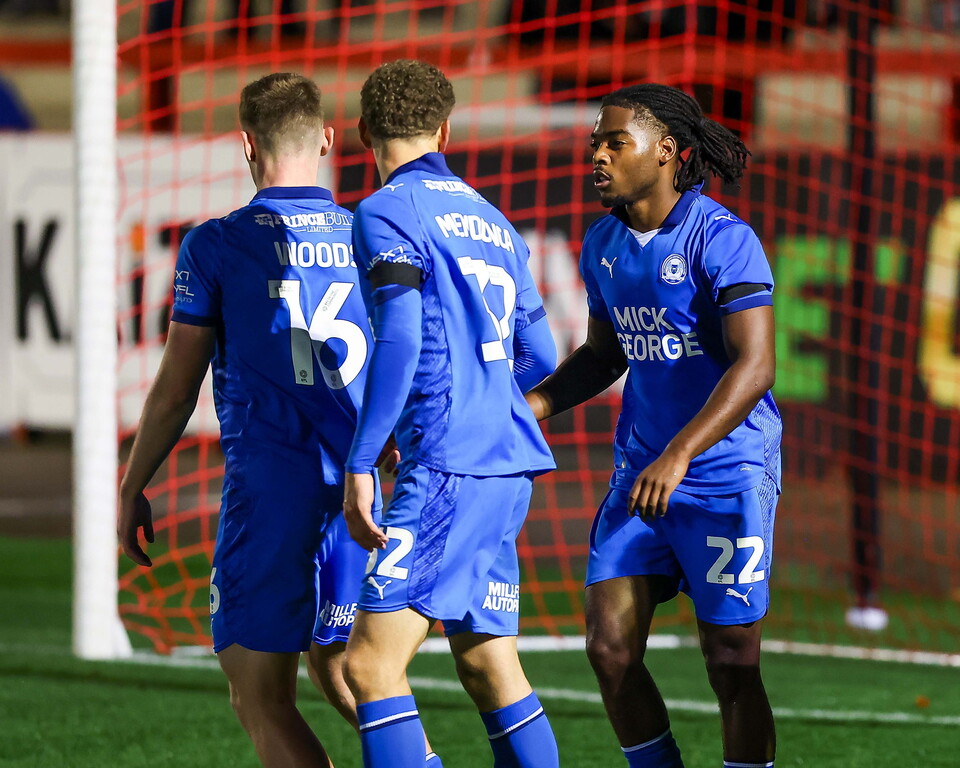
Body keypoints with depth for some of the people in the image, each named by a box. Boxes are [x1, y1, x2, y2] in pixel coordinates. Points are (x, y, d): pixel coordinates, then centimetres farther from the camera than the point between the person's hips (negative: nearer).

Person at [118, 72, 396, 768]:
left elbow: (176, 390, 0)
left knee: (261, 695, 0)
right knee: (338, 666, 20)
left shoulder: (215, 246, -3)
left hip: (267, 490, -5)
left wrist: (131, 490, 12)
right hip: (359, 492, 5)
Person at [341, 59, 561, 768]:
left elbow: (398, 339, -17)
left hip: (448, 464, -8)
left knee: (371, 661, -10)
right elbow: (538, 357, 22)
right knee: (488, 665, 13)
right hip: (511, 464, 8)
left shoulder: (387, 212, -4)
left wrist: (361, 465, -17)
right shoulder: (492, 220, 19)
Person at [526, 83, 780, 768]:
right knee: (610, 647, -2)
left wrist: (679, 455, -33)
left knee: (731, 665, -3)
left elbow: (755, 364, -23)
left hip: (727, 474, -6)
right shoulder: (603, 244, 7)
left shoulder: (721, 239, -15)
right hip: (641, 472, 7)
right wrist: (526, 409, 5)